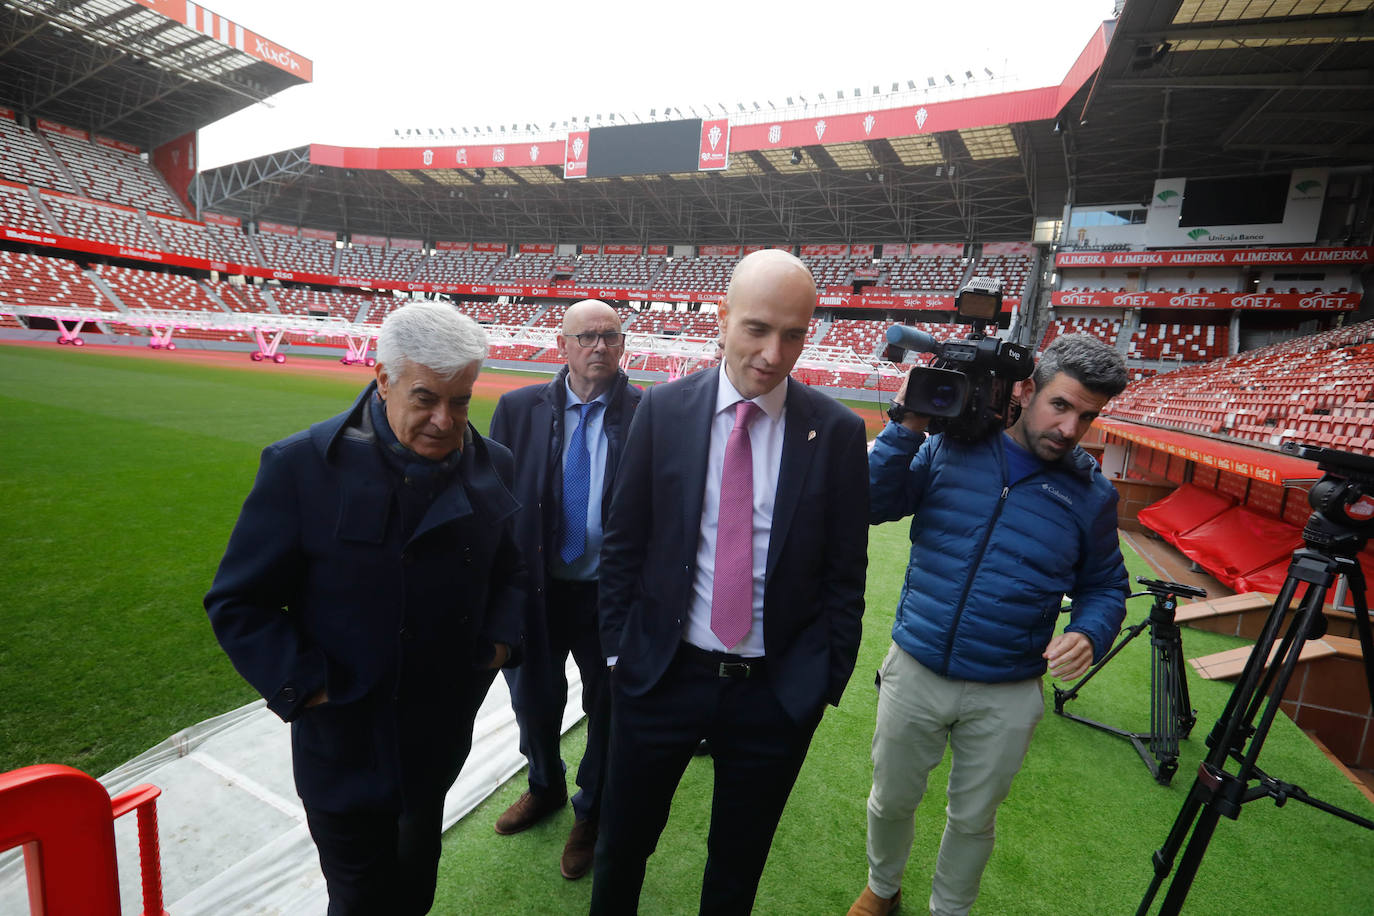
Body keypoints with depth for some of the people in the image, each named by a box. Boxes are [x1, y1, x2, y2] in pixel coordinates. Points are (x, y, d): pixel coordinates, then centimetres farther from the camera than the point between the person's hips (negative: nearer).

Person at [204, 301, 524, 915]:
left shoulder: (493, 467, -7)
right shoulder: (302, 466, -18)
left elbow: (511, 570, 7)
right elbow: (237, 601, -11)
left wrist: (500, 638, -6)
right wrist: (305, 686, -17)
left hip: (441, 741, 4)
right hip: (345, 745, -3)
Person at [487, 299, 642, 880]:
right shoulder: (519, 408, -4)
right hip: (534, 585, 3)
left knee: (606, 707, 18)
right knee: (534, 697, 25)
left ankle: (590, 814, 48)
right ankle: (545, 787, 57)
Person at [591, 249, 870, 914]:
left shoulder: (838, 432, -7)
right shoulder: (662, 410, -6)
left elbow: (844, 576, -2)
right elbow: (622, 545, -1)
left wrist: (822, 682, -3)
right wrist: (618, 647, -1)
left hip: (777, 691, 0)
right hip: (659, 675, 1)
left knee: (738, 862, 23)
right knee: (622, 841, 22)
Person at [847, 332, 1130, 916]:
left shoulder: (1091, 495, -2)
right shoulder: (952, 447, -7)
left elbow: (1105, 585, 8)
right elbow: (870, 504, -10)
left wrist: (1089, 633, -13)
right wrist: (906, 429, -21)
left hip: (1006, 697, 1)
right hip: (916, 672, 0)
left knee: (973, 819, 22)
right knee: (890, 801, 21)